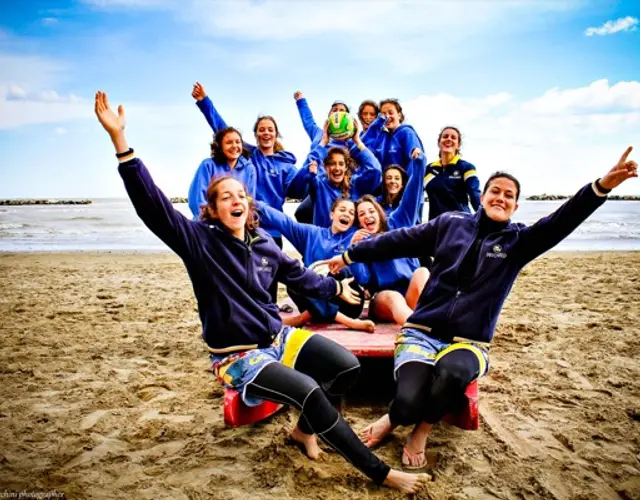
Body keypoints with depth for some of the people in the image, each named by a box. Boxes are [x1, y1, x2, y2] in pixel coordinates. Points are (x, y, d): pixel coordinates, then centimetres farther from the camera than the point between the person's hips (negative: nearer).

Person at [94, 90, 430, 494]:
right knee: (309, 391, -27)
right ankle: (381, 473, -10)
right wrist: (120, 141, -34)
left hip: (279, 337, 6)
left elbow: (298, 274, 19)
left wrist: (336, 288, 29)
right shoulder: (199, 241, -12)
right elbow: (152, 205, -24)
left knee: (348, 366, -10)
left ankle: (305, 429, 17)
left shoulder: (264, 242, 4)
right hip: (238, 355, -6)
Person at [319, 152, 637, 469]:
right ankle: (394, 418, 13)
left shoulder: (518, 241, 5)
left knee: (452, 370, -37)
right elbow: (400, 241, 11)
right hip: (422, 332, 0)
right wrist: (349, 255, 16)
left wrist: (602, 186, -27)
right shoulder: (451, 223, 7)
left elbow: (560, 223, -11)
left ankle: (422, 429, -4)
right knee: (408, 403, -27)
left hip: (468, 343, 1)